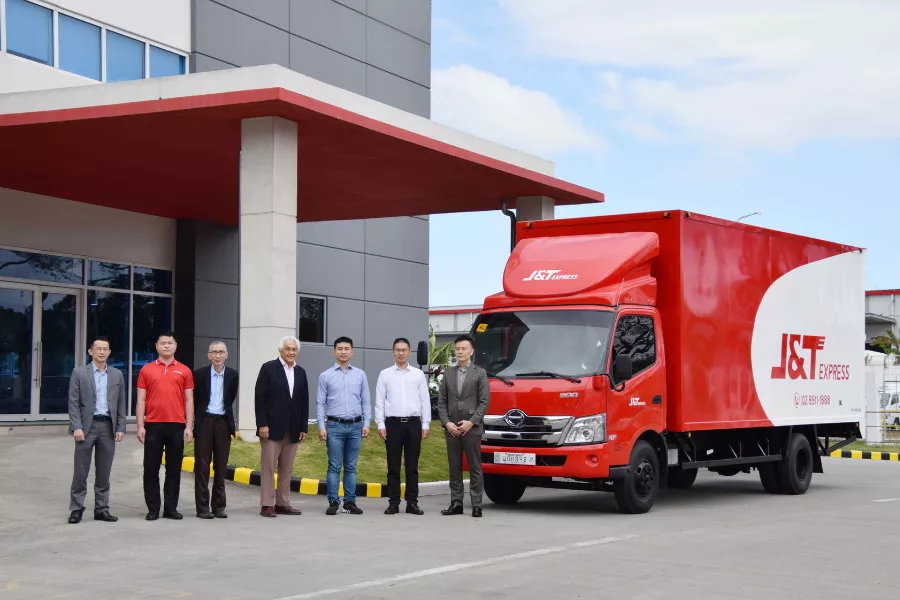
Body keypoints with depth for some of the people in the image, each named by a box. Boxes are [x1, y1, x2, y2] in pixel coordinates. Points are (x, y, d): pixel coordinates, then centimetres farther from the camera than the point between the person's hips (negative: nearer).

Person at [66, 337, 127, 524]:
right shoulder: (79, 373, 2)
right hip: (87, 426, -3)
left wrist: (120, 428, 3)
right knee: (81, 471, -1)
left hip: (108, 427, 3)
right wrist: (76, 427, -11)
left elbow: (121, 403, 11)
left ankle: (101, 509, 12)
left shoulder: (117, 374, 11)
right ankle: (76, 509, 5)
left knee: (104, 472, 6)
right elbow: (73, 403, -3)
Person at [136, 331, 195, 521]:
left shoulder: (184, 371, 8)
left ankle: (171, 508, 12)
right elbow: (141, 400, 4)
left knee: (174, 469, 5)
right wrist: (140, 426, -3)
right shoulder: (146, 370, 6)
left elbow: (189, 400, 7)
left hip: (177, 426, 1)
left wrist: (189, 427, -1)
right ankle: (153, 509, 9)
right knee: (151, 469, 2)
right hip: (153, 426, -1)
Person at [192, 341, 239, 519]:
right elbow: (194, 398, 6)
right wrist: (196, 418, 8)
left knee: (221, 466, 6)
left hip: (223, 422, 2)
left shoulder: (232, 375, 3)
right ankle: (202, 507, 3)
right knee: (202, 466, 1)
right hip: (204, 422, -2)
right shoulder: (200, 374, -2)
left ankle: (219, 506, 12)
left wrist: (225, 412, 12)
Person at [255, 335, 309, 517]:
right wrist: (262, 424, -12)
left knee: (287, 469, 7)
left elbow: (304, 401, 11)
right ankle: (266, 505, 2)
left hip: (293, 429, 5)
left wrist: (303, 427, 6)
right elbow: (260, 398, -6)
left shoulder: (300, 372, 12)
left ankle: (283, 503, 13)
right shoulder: (268, 368, -2)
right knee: (268, 467, -1)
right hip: (272, 427, -4)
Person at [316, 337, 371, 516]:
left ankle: (350, 501, 10)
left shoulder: (360, 375, 7)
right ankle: (333, 502, 3)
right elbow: (320, 403, 2)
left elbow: (366, 401, 8)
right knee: (334, 466, -1)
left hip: (355, 426, 2)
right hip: (335, 426, -2)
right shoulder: (326, 376, 3)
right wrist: (321, 426, -5)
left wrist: (366, 423, 0)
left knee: (351, 467, 6)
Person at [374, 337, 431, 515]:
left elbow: (425, 400, 7)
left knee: (412, 466, 3)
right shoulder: (385, 374, 6)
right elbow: (379, 402, 4)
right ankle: (393, 502, 5)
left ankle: (412, 502, 8)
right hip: (393, 423, -1)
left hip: (413, 423, 1)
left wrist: (425, 425, 1)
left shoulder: (418, 374, 8)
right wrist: (380, 425, -3)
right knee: (393, 466, 2)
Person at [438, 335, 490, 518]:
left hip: (472, 428, -4)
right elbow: (441, 402, 10)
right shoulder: (448, 373, 12)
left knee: (475, 468, -1)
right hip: (451, 428, 4)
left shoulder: (480, 373, 2)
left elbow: (484, 401, -4)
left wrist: (471, 422, -12)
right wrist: (446, 422, -4)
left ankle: (477, 505, 0)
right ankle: (456, 504, 9)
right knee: (454, 468, 6)